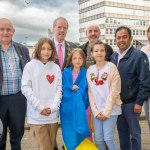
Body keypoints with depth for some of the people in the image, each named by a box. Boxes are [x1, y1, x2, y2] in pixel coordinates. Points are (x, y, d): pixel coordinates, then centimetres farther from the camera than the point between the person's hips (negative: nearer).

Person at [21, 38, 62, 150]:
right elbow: (26, 88, -5)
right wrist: (40, 107, -10)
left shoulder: (56, 67, 6)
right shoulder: (30, 66, -2)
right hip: (36, 115, -3)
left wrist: (53, 107, -9)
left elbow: (59, 89, 4)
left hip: (53, 114, 3)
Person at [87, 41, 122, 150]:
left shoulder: (111, 67, -6)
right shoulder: (90, 70, 6)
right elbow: (90, 92, 5)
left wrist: (107, 111, -12)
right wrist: (95, 111, -4)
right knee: (98, 138, 7)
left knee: (108, 138, -6)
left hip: (111, 109, -4)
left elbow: (114, 91, -10)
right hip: (96, 110, 4)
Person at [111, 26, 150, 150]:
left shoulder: (139, 56, -13)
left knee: (134, 133, 7)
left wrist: (139, 102, -15)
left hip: (131, 103, -5)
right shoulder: (114, 56, 5)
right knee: (122, 131, 17)